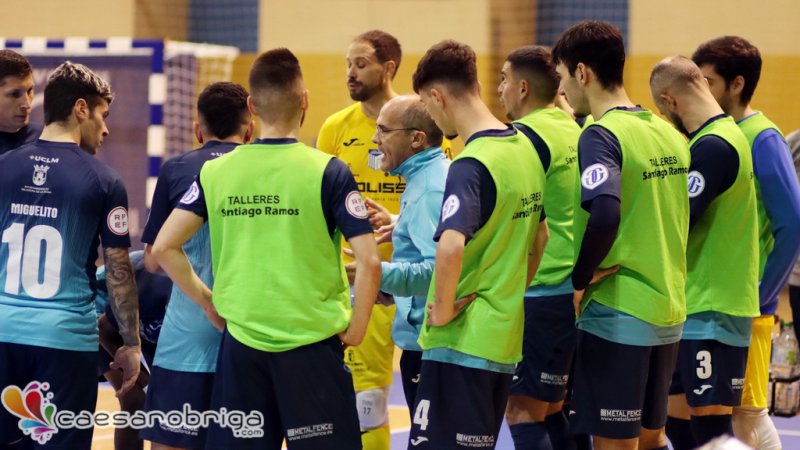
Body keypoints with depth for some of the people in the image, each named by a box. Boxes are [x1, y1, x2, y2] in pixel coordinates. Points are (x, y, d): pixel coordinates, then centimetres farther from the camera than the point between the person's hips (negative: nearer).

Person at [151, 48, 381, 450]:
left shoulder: (216, 172, 1)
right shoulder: (328, 172, -8)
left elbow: (164, 248, 2)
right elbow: (368, 261, -13)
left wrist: (209, 303, 10)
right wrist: (356, 327, -1)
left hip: (241, 342, 3)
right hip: (312, 342, -3)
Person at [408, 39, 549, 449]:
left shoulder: (470, 165, -18)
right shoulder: (525, 149, 9)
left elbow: (450, 246, -33)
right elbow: (539, 238, 22)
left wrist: (443, 309, -19)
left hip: (461, 343, -9)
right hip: (505, 339, 9)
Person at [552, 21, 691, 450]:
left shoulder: (601, 136, -14)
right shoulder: (668, 133, 9)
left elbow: (604, 215, -29)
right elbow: (682, 216, 17)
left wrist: (580, 279, -15)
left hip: (616, 312, -8)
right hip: (668, 311, 8)